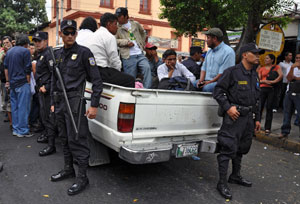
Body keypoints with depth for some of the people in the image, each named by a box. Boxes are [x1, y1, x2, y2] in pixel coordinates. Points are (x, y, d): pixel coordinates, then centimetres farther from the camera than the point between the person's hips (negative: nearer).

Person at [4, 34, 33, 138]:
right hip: (22, 83, -8)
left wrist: (8, 80, 23)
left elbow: (6, 67, 19)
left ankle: (15, 129, 17)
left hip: (12, 83, 8)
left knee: (14, 107, 11)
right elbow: (27, 69, -10)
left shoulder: (9, 51, 16)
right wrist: (28, 82, -2)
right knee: (23, 107, -4)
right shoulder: (25, 51, -8)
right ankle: (22, 131, -2)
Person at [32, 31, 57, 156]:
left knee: (49, 117, -10)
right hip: (41, 90, 11)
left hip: (47, 91, -11)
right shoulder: (40, 55, 18)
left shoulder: (48, 54, -14)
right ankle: (47, 135, 40)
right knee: (43, 115, 23)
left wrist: (46, 87, -22)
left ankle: (51, 145, -7)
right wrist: (39, 87, 17)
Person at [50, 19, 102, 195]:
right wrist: (53, 102, 17)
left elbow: (97, 81, -10)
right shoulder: (58, 54, 14)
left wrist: (94, 105, -15)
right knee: (65, 138, 16)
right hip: (60, 102, 7)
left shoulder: (84, 52, -7)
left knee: (77, 140, -6)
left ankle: (82, 177, 5)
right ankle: (68, 169, 32)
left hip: (75, 101, -7)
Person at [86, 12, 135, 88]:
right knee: (130, 79, -7)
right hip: (101, 73, -10)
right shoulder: (109, 37, -8)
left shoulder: (93, 35, 21)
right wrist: (118, 72, 8)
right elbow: (114, 60, -10)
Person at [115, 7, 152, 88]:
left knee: (147, 68, -22)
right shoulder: (117, 27, 7)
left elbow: (143, 33, 31)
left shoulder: (135, 24, 15)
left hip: (140, 54, 2)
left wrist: (142, 44, 20)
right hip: (128, 57, -2)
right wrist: (126, 42, -9)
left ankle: (147, 89, -18)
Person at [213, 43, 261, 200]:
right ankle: (222, 183, 4)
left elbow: (256, 99, 21)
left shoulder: (254, 75, 16)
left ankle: (235, 176, 36)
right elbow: (218, 91, -11)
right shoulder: (232, 72, -8)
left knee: (241, 148, 18)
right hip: (234, 116, -8)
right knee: (228, 149, -6)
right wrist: (228, 107, -21)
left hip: (248, 117, 8)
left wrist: (257, 118, 20)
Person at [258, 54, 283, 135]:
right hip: (262, 89, 2)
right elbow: (258, 80, 9)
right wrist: (264, 81, -10)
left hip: (271, 89, -2)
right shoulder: (261, 68, 16)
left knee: (269, 108, 0)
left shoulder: (276, 67, 8)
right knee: (259, 107, -3)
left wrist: (273, 81, -14)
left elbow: (281, 75, -9)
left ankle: (267, 128, 6)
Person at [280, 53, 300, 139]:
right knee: (287, 113, 8)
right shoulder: (290, 68, 12)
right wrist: (292, 68, -15)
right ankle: (285, 132, 17)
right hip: (289, 93, 3)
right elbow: (289, 79, -7)